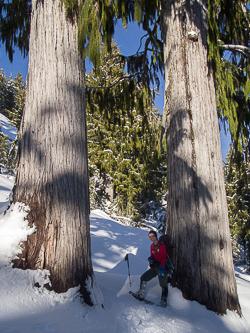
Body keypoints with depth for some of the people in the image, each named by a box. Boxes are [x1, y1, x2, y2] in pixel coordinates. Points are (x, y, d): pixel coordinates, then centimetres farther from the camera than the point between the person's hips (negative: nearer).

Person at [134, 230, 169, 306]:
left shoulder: (161, 246, -13)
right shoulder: (152, 246, 11)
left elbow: (163, 258, -17)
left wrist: (161, 269, -24)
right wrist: (150, 259, -4)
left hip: (162, 267, -7)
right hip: (154, 267, 7)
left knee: (163, 284, -2)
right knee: (143, 278, 2)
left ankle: (163, 300, 10)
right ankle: (141, 295, 9)